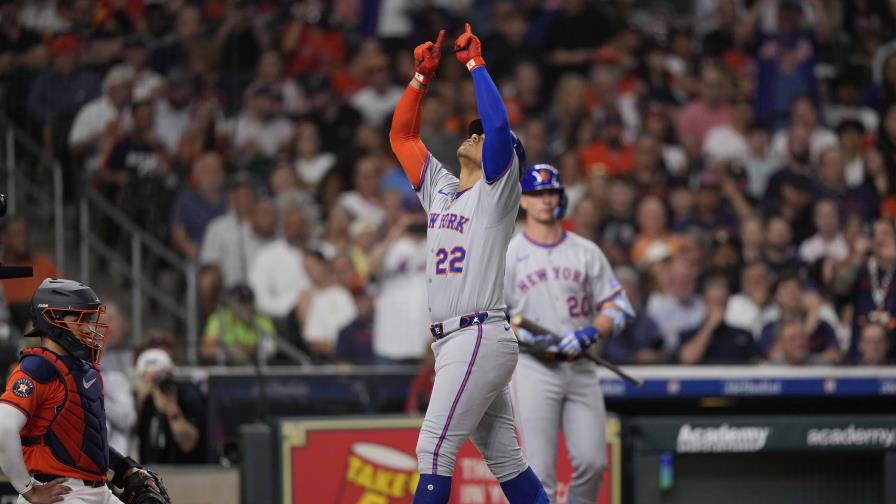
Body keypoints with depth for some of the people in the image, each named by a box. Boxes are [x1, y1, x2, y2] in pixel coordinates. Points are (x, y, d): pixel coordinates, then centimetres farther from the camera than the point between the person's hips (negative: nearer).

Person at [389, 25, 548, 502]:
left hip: (481, 337, -8)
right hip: (451, 343, 8)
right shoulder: (439, 189, 20)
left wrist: (474, 63, -7)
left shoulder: (497, 189, -1)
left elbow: (498, 124, -16)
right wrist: (422, 74, 14)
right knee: (504, 459, 9)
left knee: (434, 449, -16)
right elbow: (401, 135, 24)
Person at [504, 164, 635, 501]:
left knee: (592, 461, -6)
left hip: (580, 368, 3)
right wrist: (527, 337, -17)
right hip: (533, 368, -3)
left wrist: (590, 334, -12)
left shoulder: (586, 252, 12)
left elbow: (619, 308, 8)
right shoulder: (507, 255, 4)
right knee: (539, 469, -11)